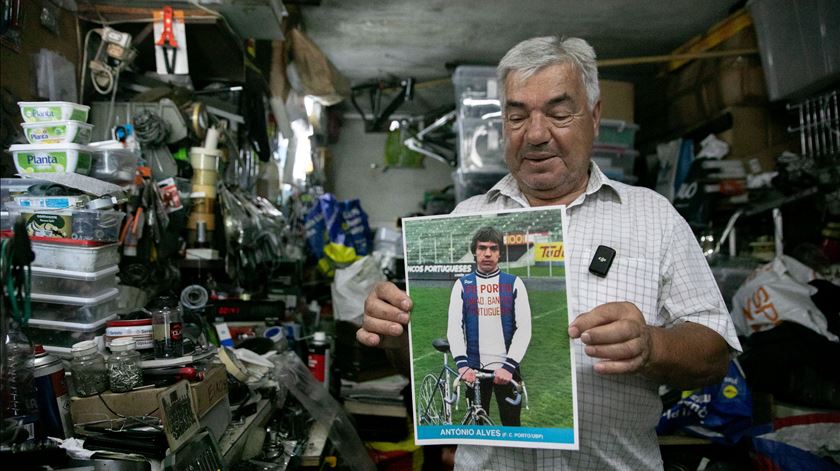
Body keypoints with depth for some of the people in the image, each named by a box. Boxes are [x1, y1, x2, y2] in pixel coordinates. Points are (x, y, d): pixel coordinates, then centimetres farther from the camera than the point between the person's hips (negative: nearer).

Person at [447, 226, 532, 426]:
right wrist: (462, 364, -19)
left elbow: (524, 328, -5)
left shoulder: (514, 283, 2)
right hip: (475, 368, 1)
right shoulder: (462, 284, 4)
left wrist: (508, 366, -16)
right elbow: (454, 327, -4)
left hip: (507, 368, 0)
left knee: (512, 424, 5)